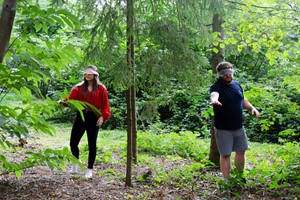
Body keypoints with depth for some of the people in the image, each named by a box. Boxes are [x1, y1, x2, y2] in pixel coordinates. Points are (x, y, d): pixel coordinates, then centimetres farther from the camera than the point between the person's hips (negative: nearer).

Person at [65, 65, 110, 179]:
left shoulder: (101, 89, 1)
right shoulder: (79, 87, 7)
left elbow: (105, 104, -1)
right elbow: (71, 99, -3)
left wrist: (103, 116, -13)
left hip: (94, 118, -2)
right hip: (80, 116, 3)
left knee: (92, 144, 2)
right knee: (73, 143, 5)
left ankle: (89, 169, 15)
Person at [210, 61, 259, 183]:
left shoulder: (236, 85, 8)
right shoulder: (216, 87, -13)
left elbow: (242, 100, 21)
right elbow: (214, 94, -38)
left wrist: (252, 108, 3)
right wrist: (214, 100, -62)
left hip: (238, 127, 6)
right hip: (223, 129, -6)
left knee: (241, 151, 16)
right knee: (225, 154, 2)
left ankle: (240, 176, 36)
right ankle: (226, 180, 16)